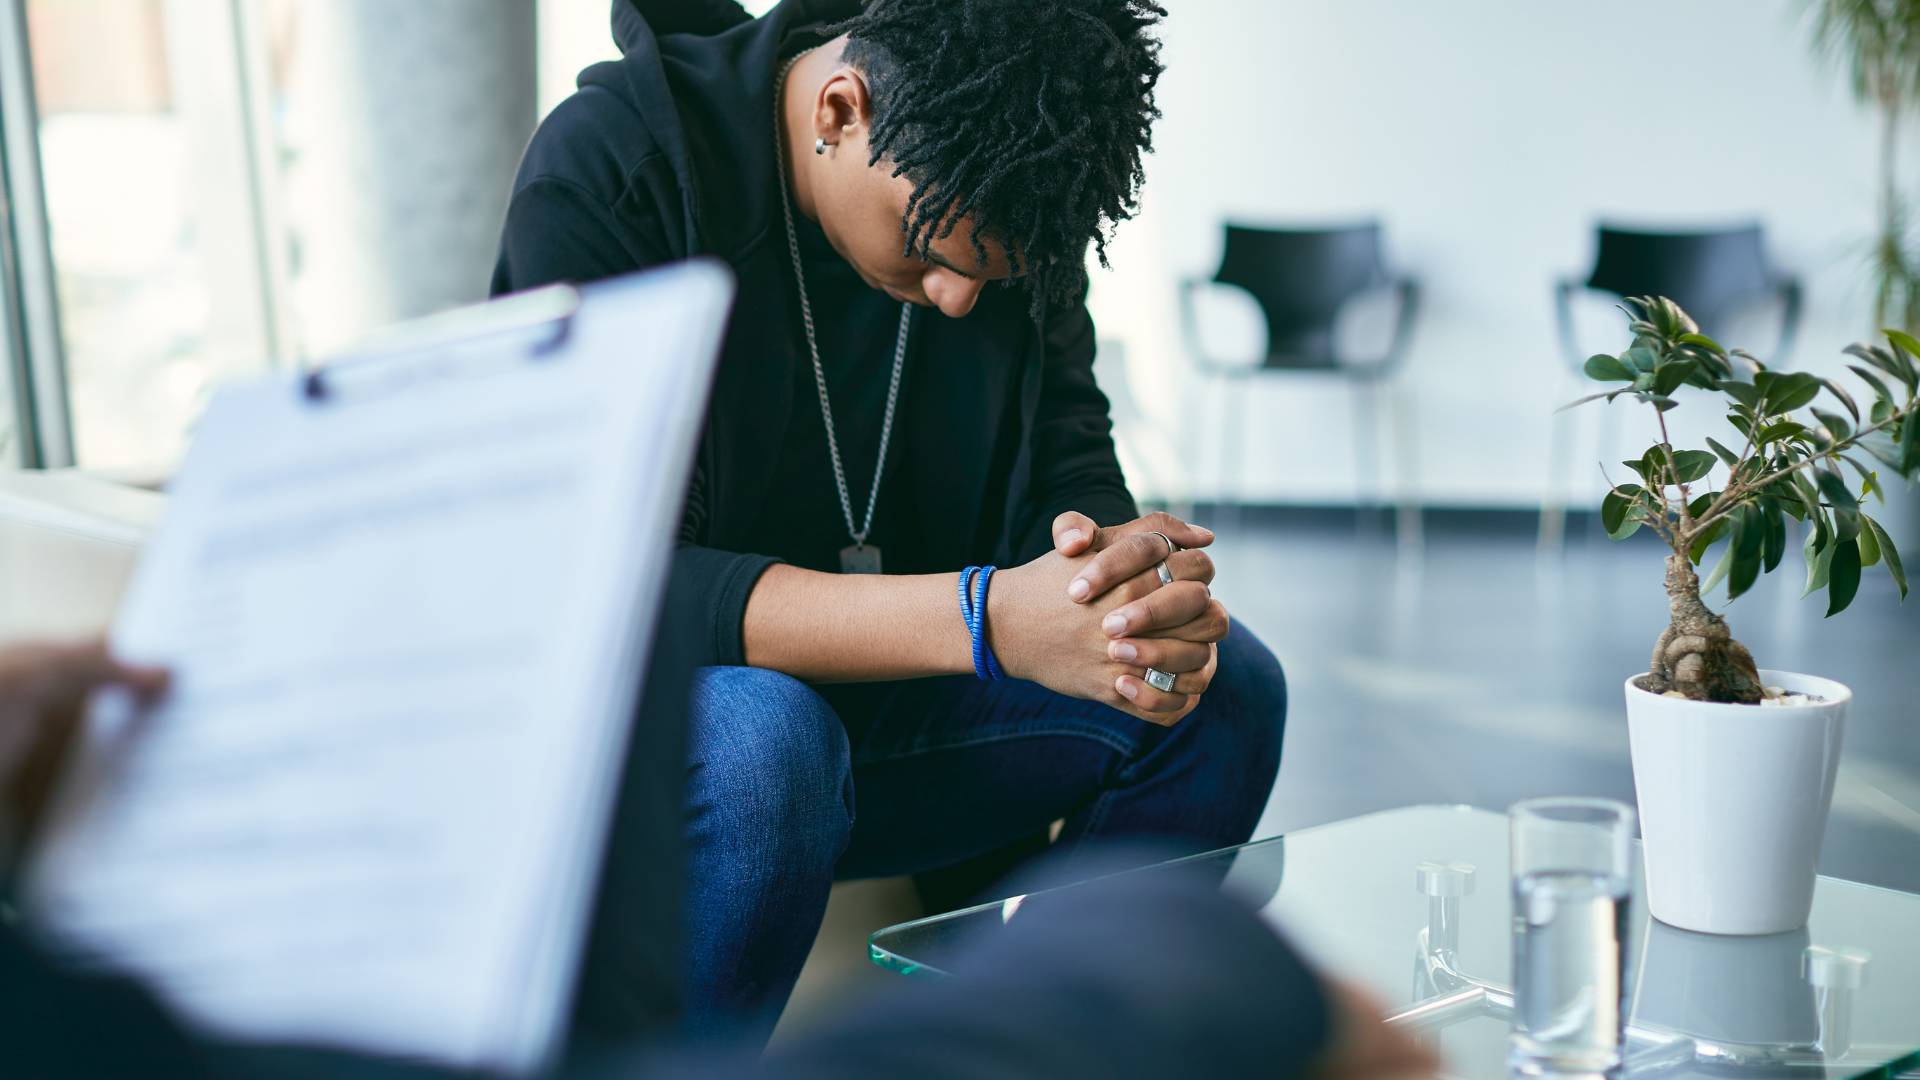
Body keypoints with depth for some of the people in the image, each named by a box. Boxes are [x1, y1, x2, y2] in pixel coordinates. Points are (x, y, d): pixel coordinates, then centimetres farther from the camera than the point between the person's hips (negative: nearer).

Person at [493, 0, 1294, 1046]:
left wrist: (1135, 578, -30)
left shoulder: (1002, 203, -5)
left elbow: (1066, 475, -3)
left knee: (1224, 687, -15)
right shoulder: (607, 164, -21)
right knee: (760, 739, -39)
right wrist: (984, 618, -39)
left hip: (877, 702, 5)